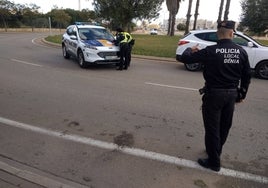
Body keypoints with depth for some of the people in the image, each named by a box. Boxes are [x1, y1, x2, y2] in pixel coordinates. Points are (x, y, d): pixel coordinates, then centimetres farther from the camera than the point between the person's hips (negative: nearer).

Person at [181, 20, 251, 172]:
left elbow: (185, 58, -11)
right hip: (232, 94, 5)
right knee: (225, 127, 21)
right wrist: (242, 94, 17)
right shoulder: (241, 52, -2)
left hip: (214, 94, -5)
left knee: (212, 128, 7)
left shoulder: (211, 51, -16)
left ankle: (214, 162, 18)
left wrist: (190, 49, 11)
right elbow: (247, 75, 4)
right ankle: (216, 151, 42)